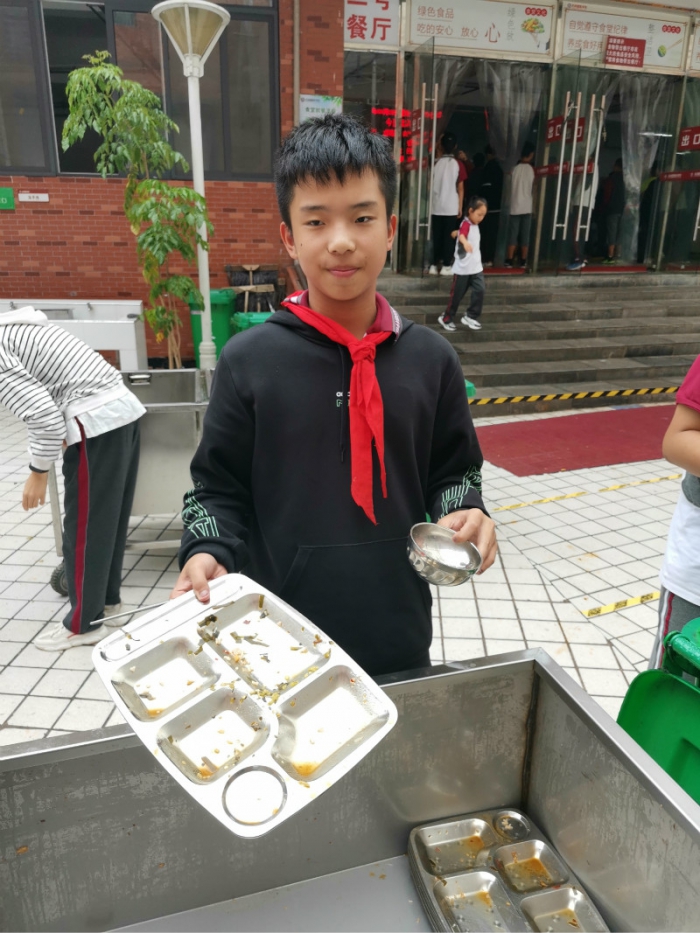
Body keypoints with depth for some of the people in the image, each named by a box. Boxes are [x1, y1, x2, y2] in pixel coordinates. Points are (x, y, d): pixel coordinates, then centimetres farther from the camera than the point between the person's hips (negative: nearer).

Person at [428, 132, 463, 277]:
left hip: (436, 207, 2)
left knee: (436, 237, 6)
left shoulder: (436, 163, 1)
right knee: (448, 237, 3)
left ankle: (434, 265, 6)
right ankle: (446, 266, 2)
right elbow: (460, 187, -1)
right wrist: (460, 207, 5)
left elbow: (432, 184, 10)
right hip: (451, 208, -2)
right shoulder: (458, 164, -2)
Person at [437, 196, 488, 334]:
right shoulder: (466, 224, -16)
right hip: (463, 268, -7)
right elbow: (461, 235, -41)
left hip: (476, 267, 7)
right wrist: (465, 243, -59)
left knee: (479, 290, -9)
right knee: (457, 294, 3)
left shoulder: (475, 225, 11)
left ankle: (470, 316, 0)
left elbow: (457, 233, 28)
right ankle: (446, 318, 19)